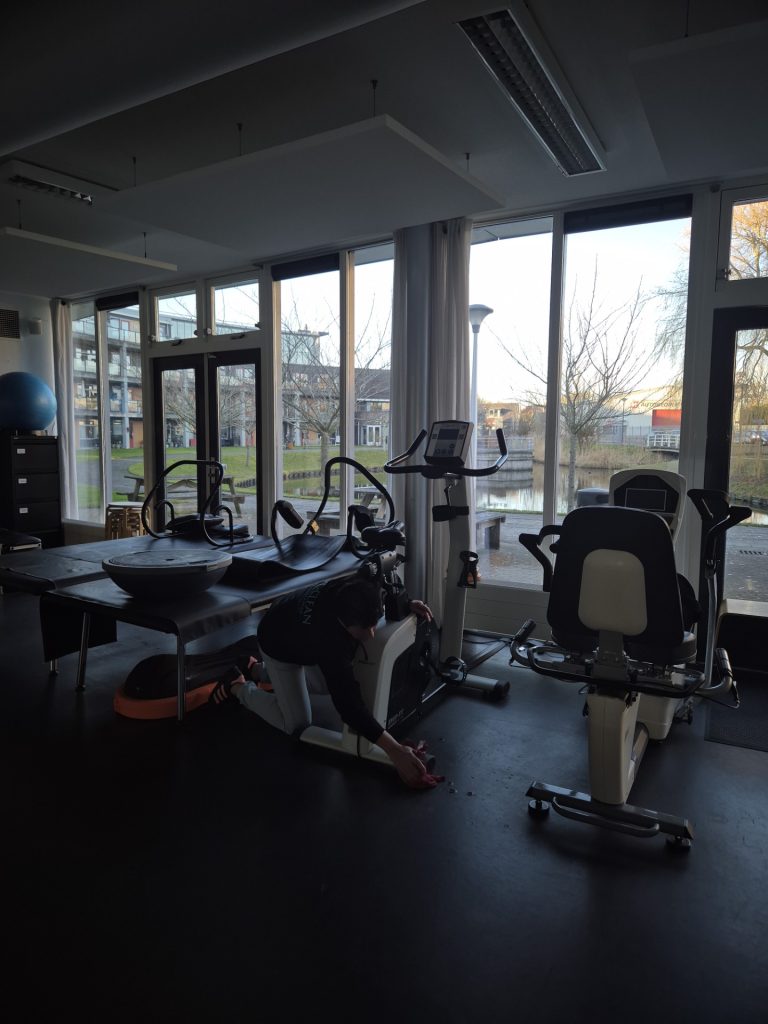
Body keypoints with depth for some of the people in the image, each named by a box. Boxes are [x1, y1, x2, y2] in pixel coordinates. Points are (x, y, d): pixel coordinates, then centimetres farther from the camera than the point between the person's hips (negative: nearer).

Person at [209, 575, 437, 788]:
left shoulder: (351, 592, -32)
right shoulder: (330, 638, -47)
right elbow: (348, 703, -47)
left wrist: (407, 604, -26)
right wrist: (393, 750, -51)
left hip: (294, 623, 7)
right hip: (279, 645, -6)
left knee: (336, 683, 22)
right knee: (298, 725, -4)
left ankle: (265, 672, 34)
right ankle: (238, 686, 15)